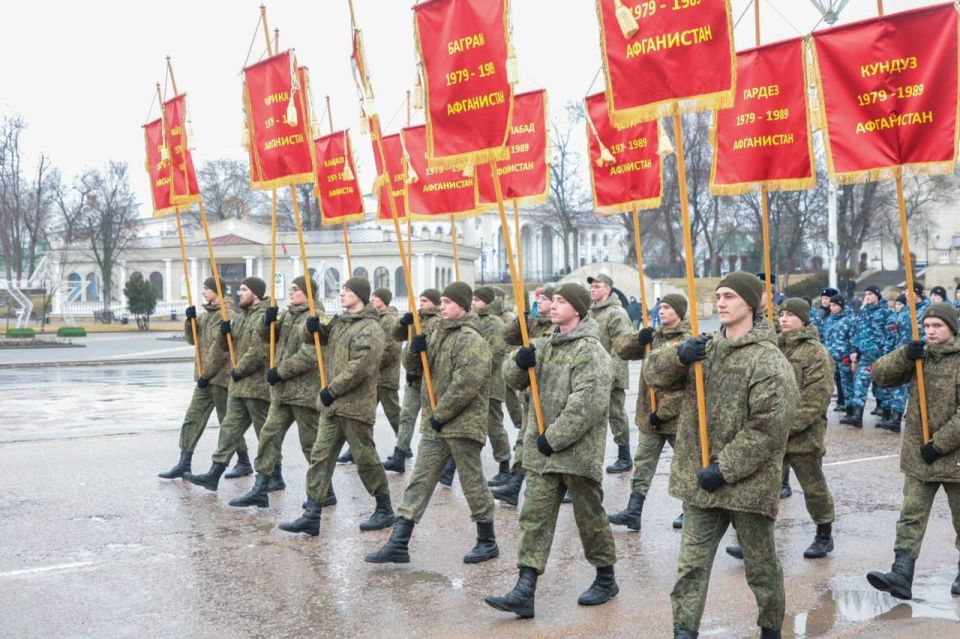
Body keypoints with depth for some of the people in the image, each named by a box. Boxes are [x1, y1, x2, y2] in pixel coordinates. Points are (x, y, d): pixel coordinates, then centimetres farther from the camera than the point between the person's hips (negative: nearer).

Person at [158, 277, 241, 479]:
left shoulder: (227, 315, -14)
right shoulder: (206, 314, 15)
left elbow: (220, 348, -19)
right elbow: (192, 339, 16)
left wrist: (206, 374, -16)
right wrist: (191, 320, -1)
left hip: (220, 377, -9)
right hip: (206, 377, 9)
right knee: (192, 418, 4)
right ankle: (184, 464, 6)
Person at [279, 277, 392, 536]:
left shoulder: (370, 328, -13)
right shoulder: (340, 322, 15)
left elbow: (360, 367, -21)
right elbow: (319, 338, 24)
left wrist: (332, 390, -16)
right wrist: (313, 328, 0)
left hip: (355, 405, -8)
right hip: (332, 404, 8)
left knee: (365, 458, 3)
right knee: (320, 456, 3)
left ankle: (385, 511, 19)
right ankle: (311, 516, 4)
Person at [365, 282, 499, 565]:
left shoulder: (471, 340, -15)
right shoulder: (438, 334, 13)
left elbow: (466, 384, -23)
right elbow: (412, 366, 17)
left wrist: (441, 414, -18)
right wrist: (415, 349, -5)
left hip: (463, 424, -8)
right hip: (434, 424, 8)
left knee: (473, 483, 4)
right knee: (419, 481, 6)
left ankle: (488, 542, 19)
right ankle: (398, 544, 9)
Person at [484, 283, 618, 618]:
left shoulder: (590, 351, -13)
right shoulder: (546, 345, 12)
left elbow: (586, 405, -21)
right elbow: (512, 377, 12)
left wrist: (554, 438, -19)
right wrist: (519, 361, -11)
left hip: (578, 450, -7)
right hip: (542, 450, 7)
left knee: (589, 516, 8)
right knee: (535, 517, 2)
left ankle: (606, 579, 27)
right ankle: (524, 592, 1)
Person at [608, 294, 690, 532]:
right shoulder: (654, 336, 9)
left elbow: (687, 384, -19)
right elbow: (620, 347, 9)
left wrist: (663, 412, -18)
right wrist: (638, 339, -11)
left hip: (677, 416, -7)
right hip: (649, 415, 7)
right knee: (643, 462, 5)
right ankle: (633, 511, 6)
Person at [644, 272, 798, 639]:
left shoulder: (768, 360, -13)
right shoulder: (704, 348, 9)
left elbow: (767, 426, -20)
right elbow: (653, 370, 8)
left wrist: (725, 469, -20)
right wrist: (679, 356, -14)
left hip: (748, 483, -5)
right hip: (700, 481, 5)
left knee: (761, 565, 13)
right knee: (692, 563, 6)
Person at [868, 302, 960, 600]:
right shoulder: (918, 356, 7)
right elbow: (880, 374, 2)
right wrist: (904, 356, -14)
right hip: (918, 456, 5)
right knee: (911, 517, -1)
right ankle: (901, 575, -3)